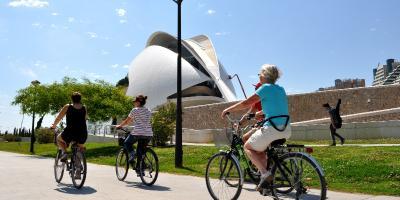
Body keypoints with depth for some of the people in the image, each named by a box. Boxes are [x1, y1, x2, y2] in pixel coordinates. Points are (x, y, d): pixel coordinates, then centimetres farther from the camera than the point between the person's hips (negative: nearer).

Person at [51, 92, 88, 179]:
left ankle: (64, 152, 6)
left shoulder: (67, 107, 3)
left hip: (70, 133, -2)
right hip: (83, 134, 2)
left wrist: (54, 126, 28)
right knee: (80, 150, 27)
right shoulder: (84, 108, 10)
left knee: (59, 138, 31)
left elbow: (58, 118, 10)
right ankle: (78, 172, 17)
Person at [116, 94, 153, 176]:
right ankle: (139, 169, 13)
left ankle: (132, 154, -4)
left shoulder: (135, 110, -1)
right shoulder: (148, 111, 15)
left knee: (126, 143, 20)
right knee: (140, 151, 15)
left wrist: (119, 126, 23)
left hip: (138, 133, -5)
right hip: (149, 134, 5)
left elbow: (126, 121, 6)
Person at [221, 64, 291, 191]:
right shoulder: (281, 89, 16)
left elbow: (246, 103, -7)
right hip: (286, 130, 8)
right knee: (260, 150, 26)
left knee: (248, 147, 12)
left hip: (272, 128, -8)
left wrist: (228, 110, 3)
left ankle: (265, 173, -4)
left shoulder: (266, 88, -6)